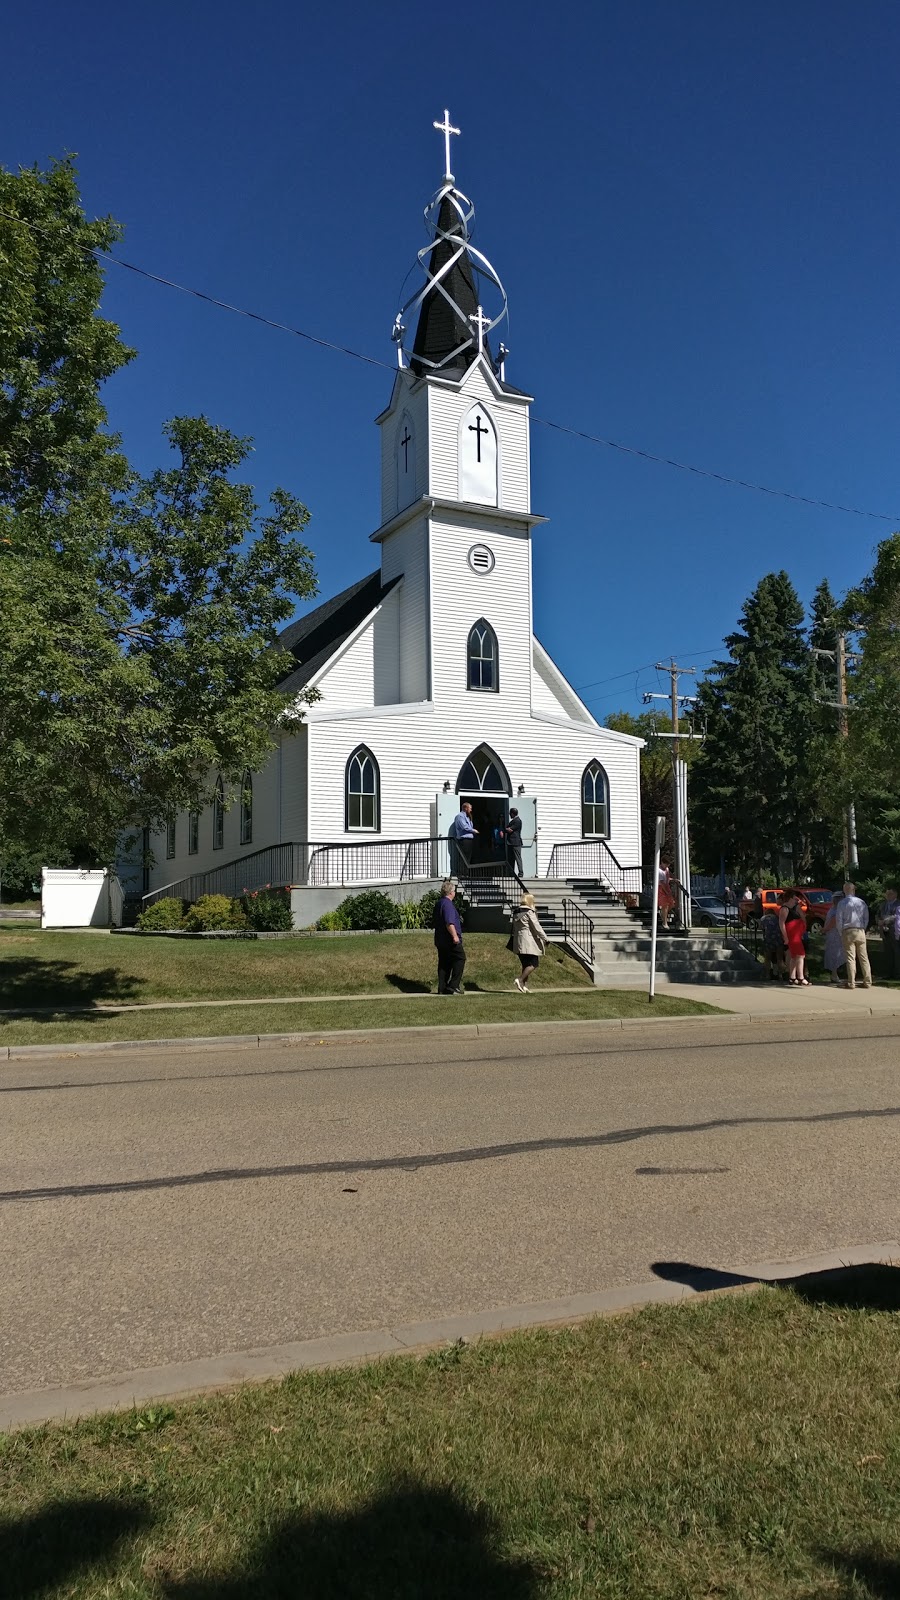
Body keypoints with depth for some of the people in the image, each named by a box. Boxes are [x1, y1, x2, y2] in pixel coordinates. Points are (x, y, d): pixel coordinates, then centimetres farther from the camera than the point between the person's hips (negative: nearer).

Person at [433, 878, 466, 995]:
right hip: (450, 940, -10)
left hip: (440, 940, 10)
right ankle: (453, 985, -6)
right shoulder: (448, 904, -14)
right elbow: (449, 923, -24)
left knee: (443, 963, 10)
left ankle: (442, 988, 9)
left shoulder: (438, 904, 17)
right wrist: (455, 936, -22)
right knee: (460, 959, -2)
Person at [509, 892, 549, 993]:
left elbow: (513, 928, 21)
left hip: (518, 942, 8)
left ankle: (525, 985, 7)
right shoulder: (529, 912, -10)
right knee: (533, 964, -6)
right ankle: (520, 979, -19)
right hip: (529, 942, -8)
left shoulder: (516, 912, 14)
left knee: (526, 965, 12)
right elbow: (537, 927, -11)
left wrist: (512, 941, 27)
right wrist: (545, 939, -6)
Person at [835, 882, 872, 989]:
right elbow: (866, 918, 8)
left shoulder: (842, 903, -5)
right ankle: (867, 982, 9)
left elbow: (839, 919, -5)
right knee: (864, 957, 7)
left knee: (850, 958, -1)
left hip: (848, 932, -3)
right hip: (860, 932, 3)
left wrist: (841, 933, 5)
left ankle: (851, 982, -4)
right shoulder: (862, 902, 4)